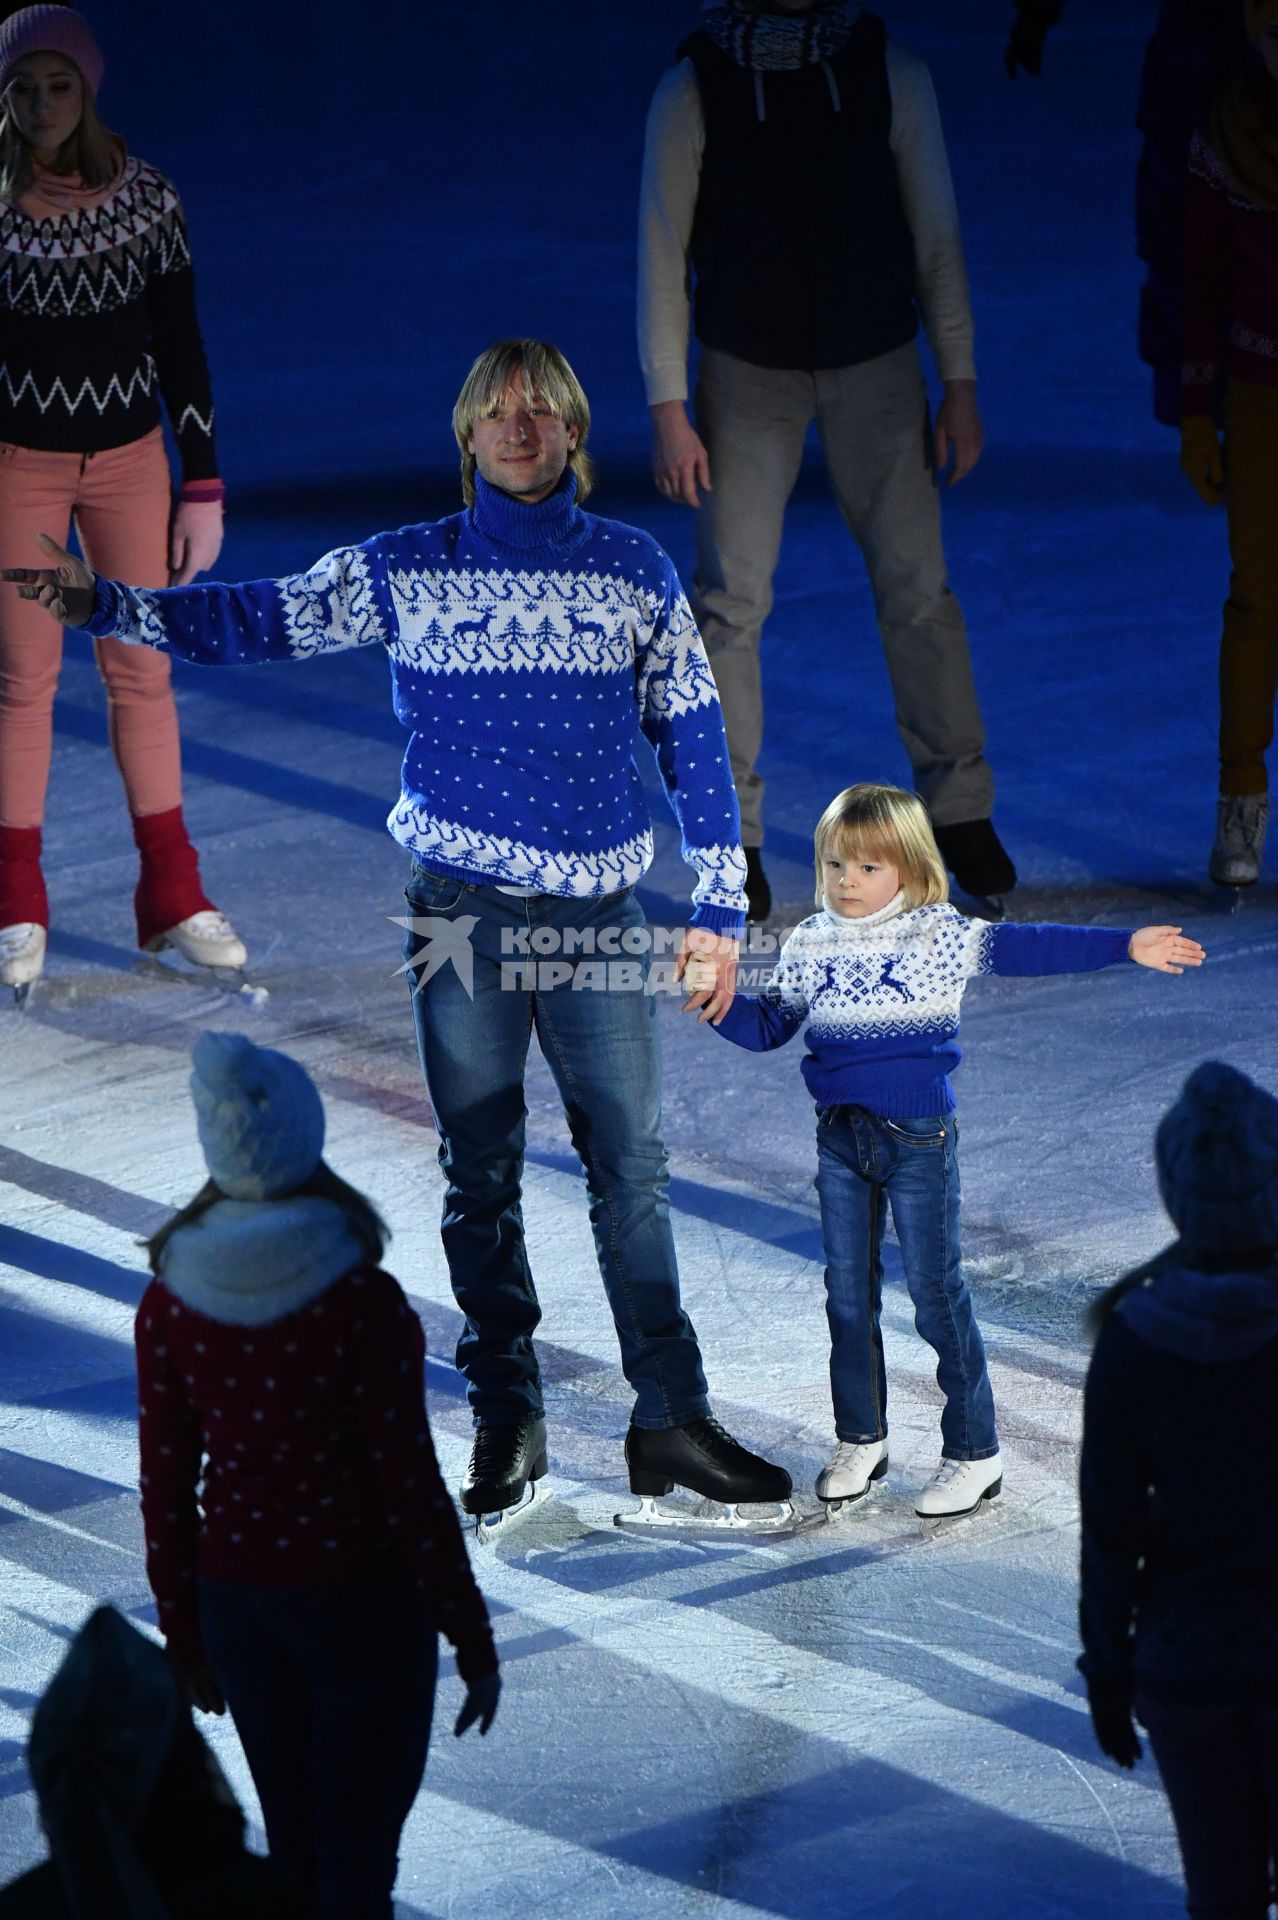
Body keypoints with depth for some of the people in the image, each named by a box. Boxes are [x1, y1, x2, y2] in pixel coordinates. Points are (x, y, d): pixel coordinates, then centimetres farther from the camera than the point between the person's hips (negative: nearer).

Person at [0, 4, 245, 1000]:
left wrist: (204, 489, 1)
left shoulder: (147, 199, -3)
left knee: (143, 672, 4)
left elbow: (181, 349, 3)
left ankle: (171, 894, 13)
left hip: (128, 457, 2)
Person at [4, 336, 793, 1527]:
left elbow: (694, 742, 8)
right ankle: (505, 1420, 14)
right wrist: (103, 606, -10)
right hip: (463, 910, 0)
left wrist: (718, 907, 5)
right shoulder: (406, 570, 3)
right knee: (480, 1176, 5)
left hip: (600, 912, 0)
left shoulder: (635, 571, 4)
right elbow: (261, 621, 2)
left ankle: (671, 1419, 5)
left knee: (630, 1169, -1)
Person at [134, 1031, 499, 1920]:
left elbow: (166, 1488, -1)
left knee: (294, 1846, 20)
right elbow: (411, 1489, -18)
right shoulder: (361, 1305, -23)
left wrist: (185, 1636, 13)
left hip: (240, 1602, 4)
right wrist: (475, 1643, -6)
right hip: (361, 1606, -4)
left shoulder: (171, 1303, -10)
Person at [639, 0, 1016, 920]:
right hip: (747, 370, -1)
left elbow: (936, 236, 3)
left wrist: (962, 383, 1)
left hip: (876, 363, 1)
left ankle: (961, 811, 14)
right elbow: (662, 255, -3)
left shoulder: (892, 74, -4)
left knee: (918, 588, 1)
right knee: (731, 600, -3)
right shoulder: (693, 89, -8)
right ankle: (734, 836, 6)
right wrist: (668, 409, -8)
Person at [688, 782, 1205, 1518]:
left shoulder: (939, 936, -6)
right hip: (840, 1136, 4)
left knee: (937, 1294, -1)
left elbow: (1027, 948, -7)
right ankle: (861, 1439, 25)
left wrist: (1125, 946, -11)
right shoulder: (811, 944, 4)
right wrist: (722, 1006, -10)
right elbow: (770, 1027, 8)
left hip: (919, 1136, -4)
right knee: (848, 1295, 11)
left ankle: (975, 1451, 7)